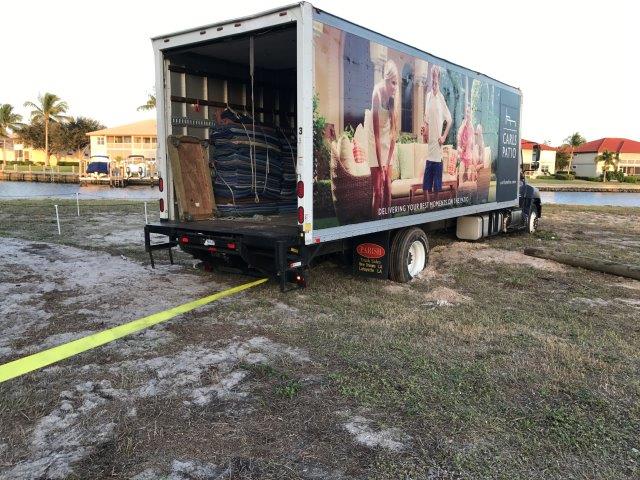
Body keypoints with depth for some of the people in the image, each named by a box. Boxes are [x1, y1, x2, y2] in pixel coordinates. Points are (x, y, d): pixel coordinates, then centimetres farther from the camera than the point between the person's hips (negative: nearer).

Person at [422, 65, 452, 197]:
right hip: (429, 146, 3)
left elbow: (449, 120, 2)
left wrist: (444, 136, -8)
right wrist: (424, 130, -5)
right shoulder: (428, 96, 8)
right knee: (426, 185, 4)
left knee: (437, 186, 3)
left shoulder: (441, 97, -2)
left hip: (438, 147, -3)